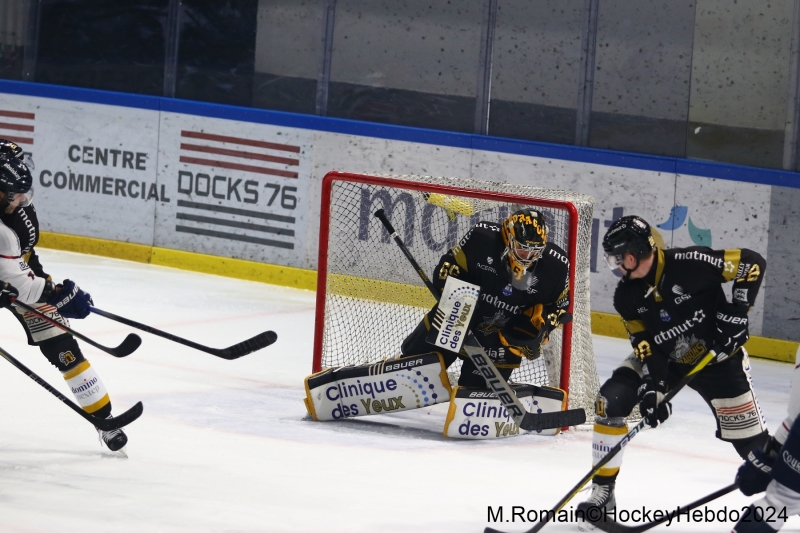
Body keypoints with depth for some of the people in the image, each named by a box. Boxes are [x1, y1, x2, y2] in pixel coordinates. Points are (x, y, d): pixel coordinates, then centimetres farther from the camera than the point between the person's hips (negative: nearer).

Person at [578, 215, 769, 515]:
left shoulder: (689, 264, -27)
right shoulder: (627, 297, -9)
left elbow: (753, 264, -23)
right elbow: (645, 345, -8)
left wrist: (736, 311, -23)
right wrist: (652, 386, -23)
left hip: (718, 358, -4)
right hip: (664, 358, 4)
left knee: (750, 436, -7)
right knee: (611, 400, -13)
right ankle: (603, 492, -3)